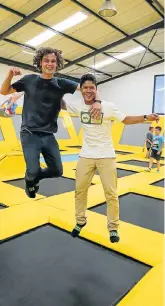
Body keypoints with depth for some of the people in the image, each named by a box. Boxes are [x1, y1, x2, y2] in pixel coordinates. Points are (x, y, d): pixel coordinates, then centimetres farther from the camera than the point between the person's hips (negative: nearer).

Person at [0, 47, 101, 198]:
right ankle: (30, 181, 24)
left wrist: (97, 101, -21)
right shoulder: (30, 79, 1)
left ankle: (35, 177, 36)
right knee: (34, 170, -15)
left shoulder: (61, 83, 3)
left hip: (48, 135, 3)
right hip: (30, 134, -2)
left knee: (57, 171, 4)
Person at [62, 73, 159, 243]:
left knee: (111, 193, 2)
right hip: (86, 155, 3)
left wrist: (146, 117, -13)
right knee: (80, 190, 11)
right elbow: (61, 104, 15)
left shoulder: (107, 106, -9)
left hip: (106, 156, -3)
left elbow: (126, 119, -1)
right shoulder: (78, 106, 0)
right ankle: (80, 221, 32)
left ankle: (113, 228, 21)